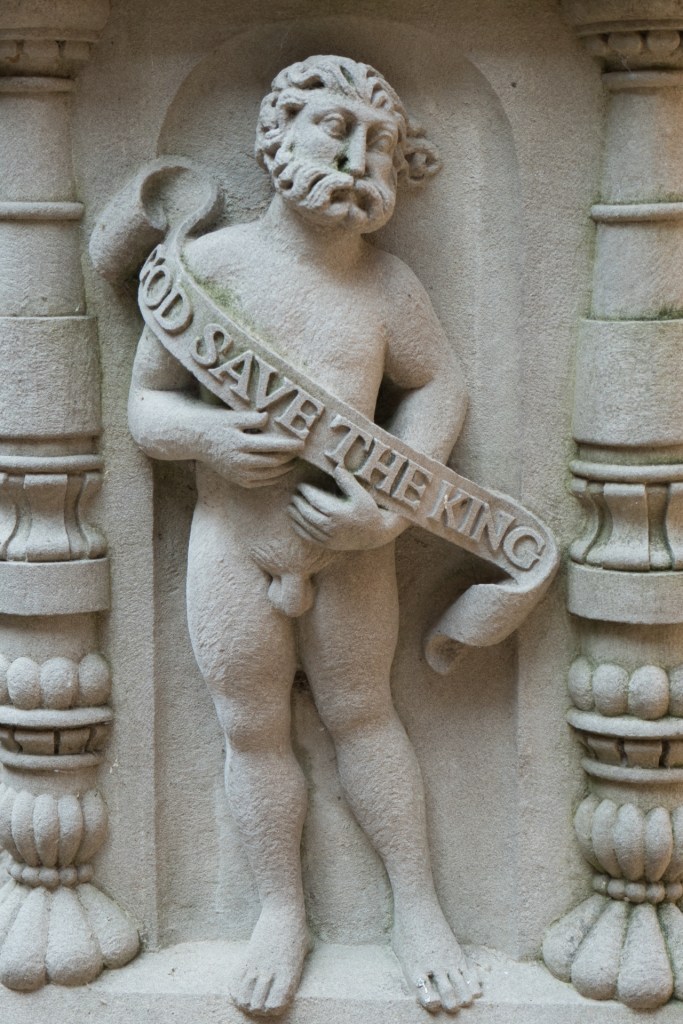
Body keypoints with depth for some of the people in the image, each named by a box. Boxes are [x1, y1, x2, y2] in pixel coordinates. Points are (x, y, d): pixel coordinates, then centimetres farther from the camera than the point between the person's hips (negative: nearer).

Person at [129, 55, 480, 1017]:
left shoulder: (387, 285, -7)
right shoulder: (209, 263, -10)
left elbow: (437, 385, 6)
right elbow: (146, 399, -2)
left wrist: (390, 507, -8)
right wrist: (211, 437, -24)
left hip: (348, 545, 0)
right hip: (232, 547, 0)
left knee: (361, 712, 13)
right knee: (252, 727, 10)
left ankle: (417, 905, 27)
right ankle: (282, 911, 27)